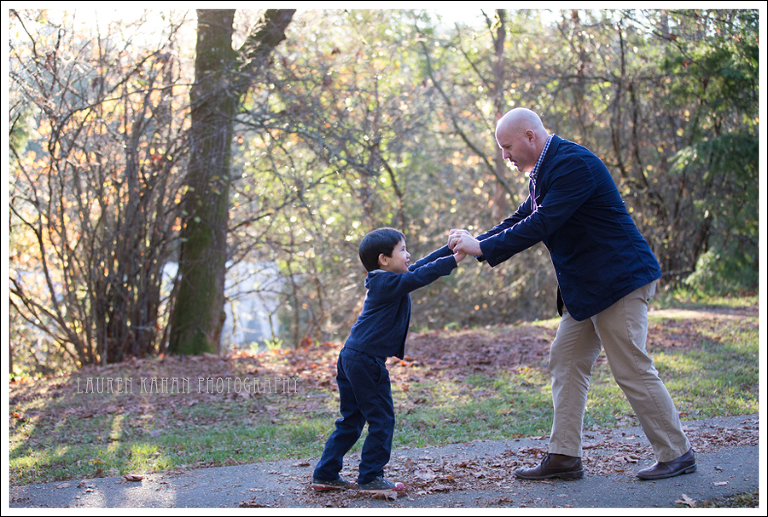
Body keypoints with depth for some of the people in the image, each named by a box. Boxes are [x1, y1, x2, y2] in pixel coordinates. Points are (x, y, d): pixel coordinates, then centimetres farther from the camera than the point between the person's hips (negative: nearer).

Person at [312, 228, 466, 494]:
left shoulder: (382, 281, 15)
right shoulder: (389, 283, -13)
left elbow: (421, 265, 22)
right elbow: (421, 275, -21)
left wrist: (449, 249, 23)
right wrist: (453, 260, -13)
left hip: (350, 358, 10)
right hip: (367, 360, -10)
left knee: (351, 420, 16)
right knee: (381, 419, -1)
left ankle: (325, 474, 19)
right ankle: (370, 478, 4)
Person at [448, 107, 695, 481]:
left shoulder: (573, 164, -20)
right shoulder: (543, 171, 12)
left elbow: (541, 225, -25)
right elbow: (521, 219, 15)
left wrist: (482, 247, -20)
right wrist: (473, 243, 2)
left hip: (618, 279, -10)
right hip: (585, 286, 11)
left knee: (631, 369, -5)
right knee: (565, 361, 8)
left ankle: (676, 454, 8)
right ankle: (564, 457, 11)